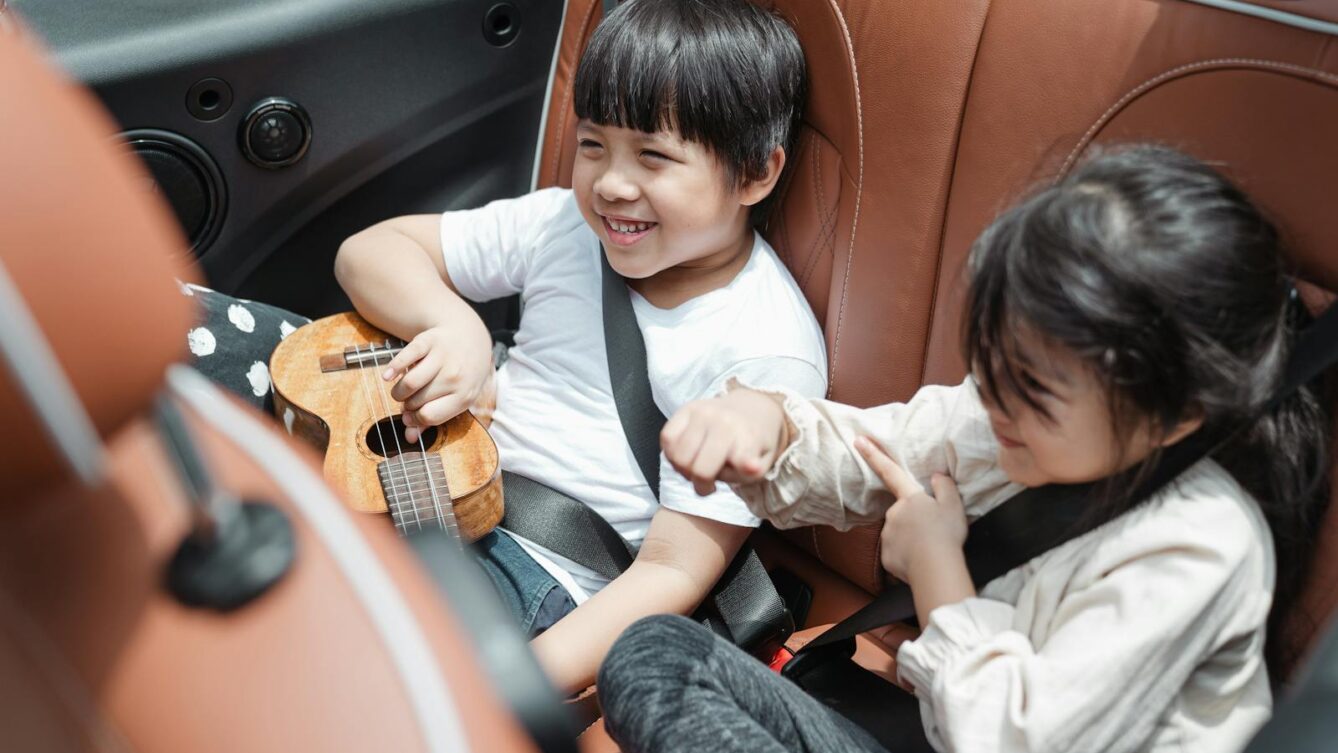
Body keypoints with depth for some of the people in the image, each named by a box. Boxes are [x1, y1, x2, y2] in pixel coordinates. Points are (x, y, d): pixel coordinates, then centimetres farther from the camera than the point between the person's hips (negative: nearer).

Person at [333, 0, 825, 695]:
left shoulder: (766, 355, -14)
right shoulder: (570, 222, 1)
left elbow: (674, 571, -15)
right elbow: (369, 251, 5)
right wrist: (454, 325, -17)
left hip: (544, 576, -6)